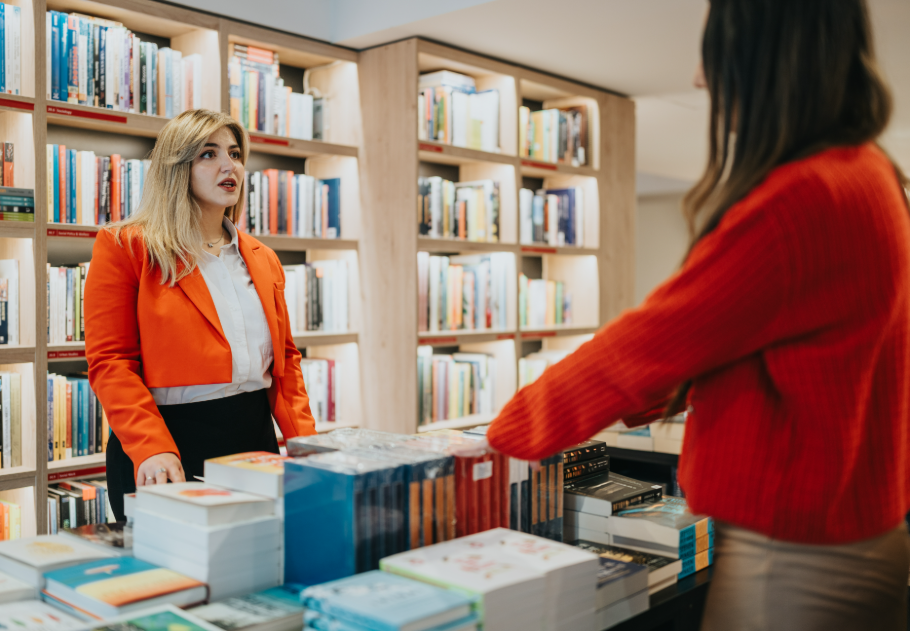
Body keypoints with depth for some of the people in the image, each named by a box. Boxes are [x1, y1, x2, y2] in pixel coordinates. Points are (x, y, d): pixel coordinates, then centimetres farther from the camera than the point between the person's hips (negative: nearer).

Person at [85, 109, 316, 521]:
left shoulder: (263, 260, 14)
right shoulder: (123, 247, -2)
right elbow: (110, 363, -8)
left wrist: (305, 443, 0)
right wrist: (152, 449, -22)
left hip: (255, 439, 5)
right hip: (170, 439, -5)